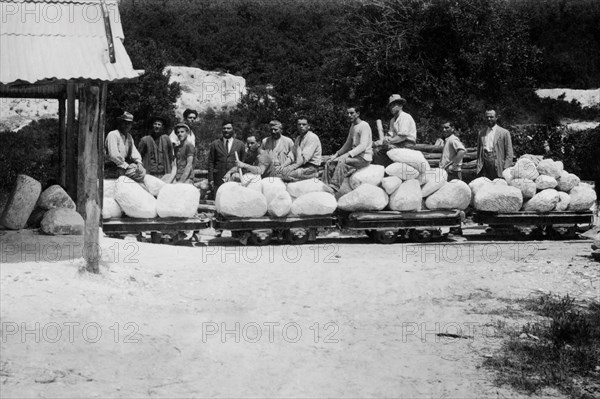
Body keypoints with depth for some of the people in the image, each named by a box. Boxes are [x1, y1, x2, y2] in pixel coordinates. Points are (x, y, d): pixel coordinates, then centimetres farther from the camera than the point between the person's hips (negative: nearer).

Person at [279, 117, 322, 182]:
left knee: (286, 174, -26)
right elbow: (292, 154, 17)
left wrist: (293, 166, -24)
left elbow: (305, 157, -19)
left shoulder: (312, 137, -10)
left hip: (311, 167, -9)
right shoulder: (298, 139, 19)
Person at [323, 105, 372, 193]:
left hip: (364, 157, -9)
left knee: (342, 161, -33)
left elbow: (363, 146, -21)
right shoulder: (352, 127, 19)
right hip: (354, 155, 9)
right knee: (330, 163, -7)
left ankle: (334, 188, -37)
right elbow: (347, 145, 26)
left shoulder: (364, 126, -10)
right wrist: (337, 154, 10)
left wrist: (348, 154, -31)